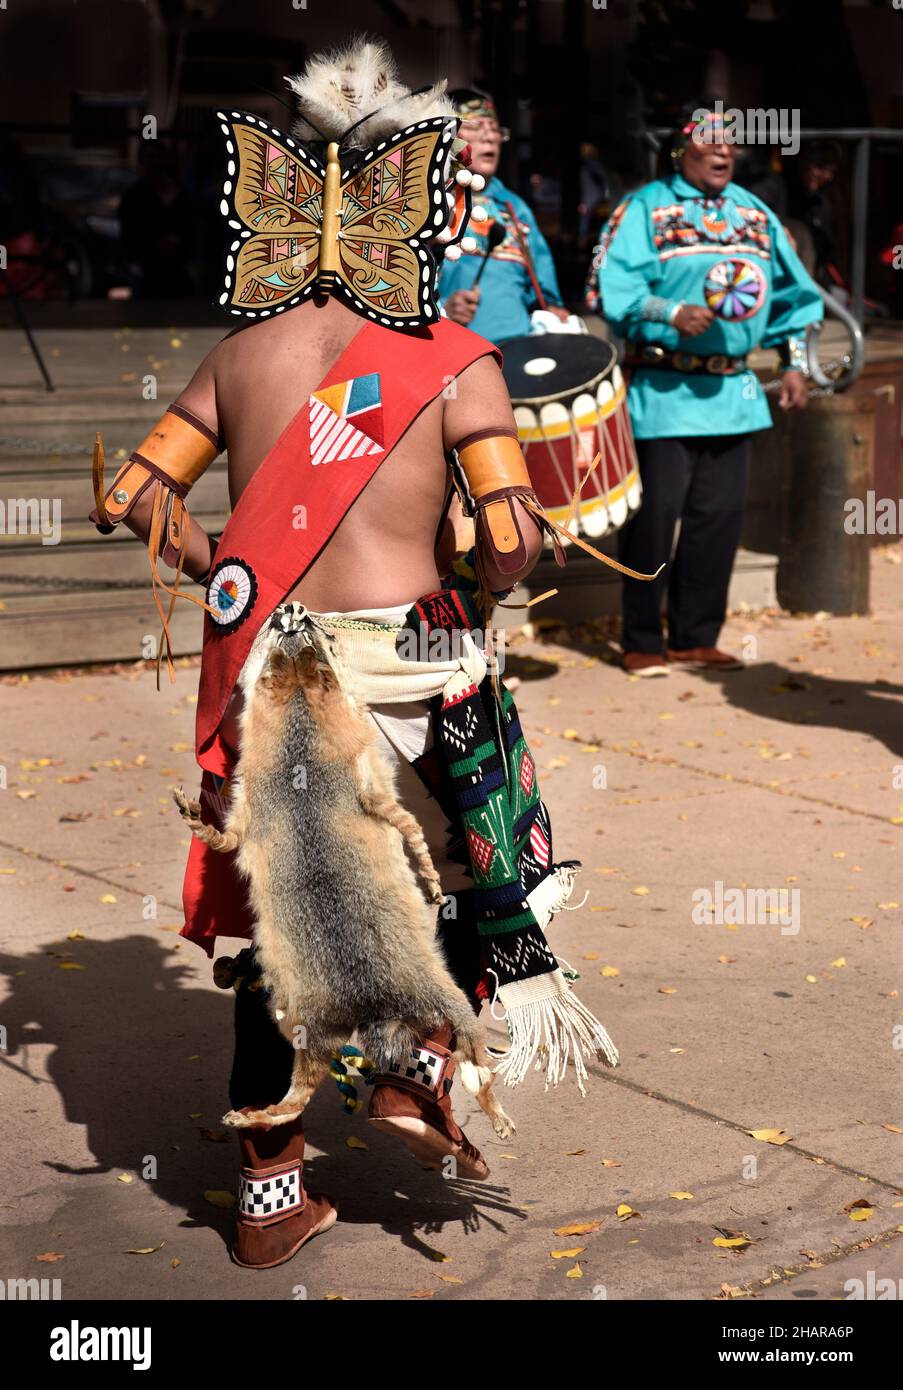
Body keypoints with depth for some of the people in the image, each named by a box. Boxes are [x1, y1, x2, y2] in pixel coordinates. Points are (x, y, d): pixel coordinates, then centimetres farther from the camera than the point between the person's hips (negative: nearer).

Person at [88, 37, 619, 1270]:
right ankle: (419, 1063, 12)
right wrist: (464, 599, 4)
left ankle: (269, 1192, 21)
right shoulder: (452, 362, -6)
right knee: (489, 852, 24)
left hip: (265, 667, 4)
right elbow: (512, 538, -16)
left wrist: (232, 582, 13)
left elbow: (131, 493, 3)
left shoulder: (241, 356, 5)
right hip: (406, 669, -3)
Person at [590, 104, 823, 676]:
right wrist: (671, 316, -25)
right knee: (655, 515, -5)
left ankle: (696, 637, 17)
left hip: (732, 389, 6)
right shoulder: (644, 209, -1)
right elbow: (616, 290, -13)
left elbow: (790, 291, 19)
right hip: (663, 390, -5)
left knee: (720, 515, 6)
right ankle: (643, 642, 5)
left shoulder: (755, 214, 16)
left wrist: (795, 362, 11)